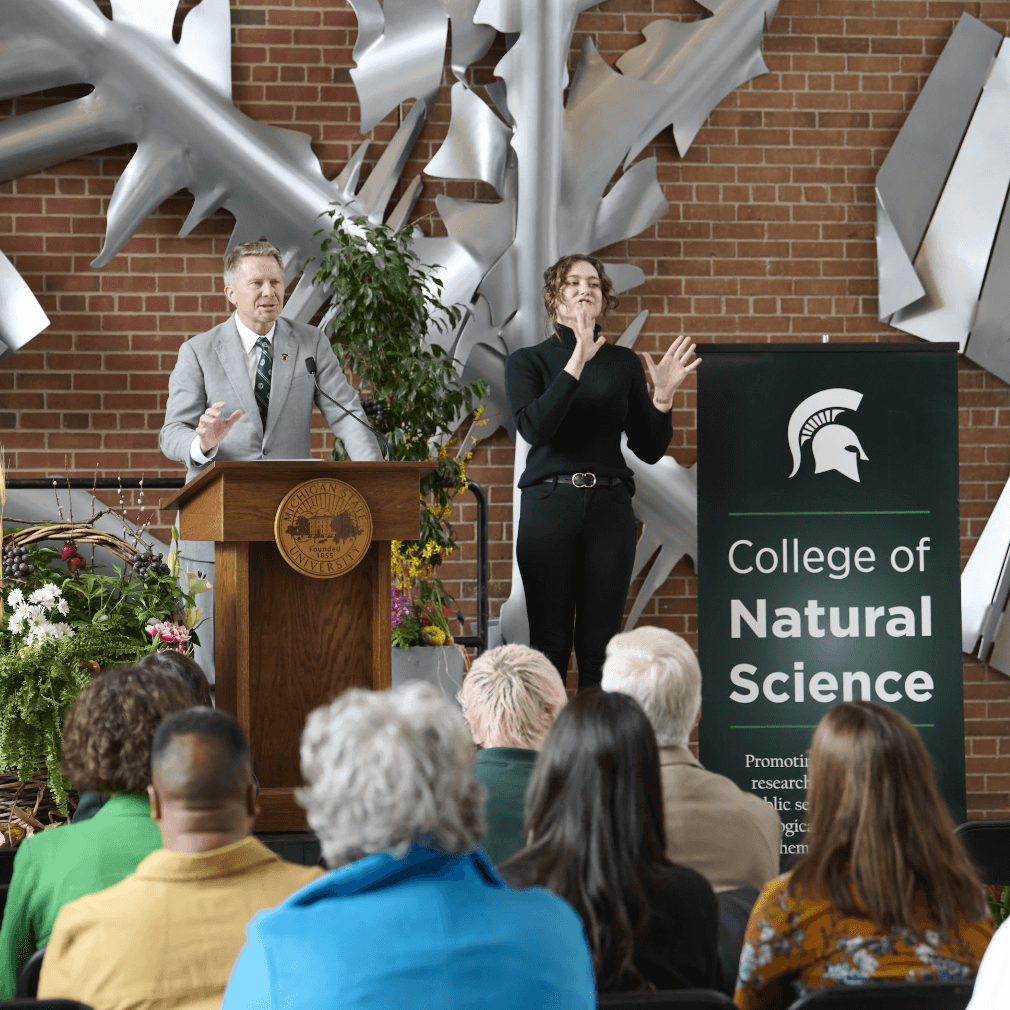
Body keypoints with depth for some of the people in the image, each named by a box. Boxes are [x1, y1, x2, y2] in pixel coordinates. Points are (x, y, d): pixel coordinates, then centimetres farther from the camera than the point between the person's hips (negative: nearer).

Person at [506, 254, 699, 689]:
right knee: (550, 643, -3)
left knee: (600, 645, 1)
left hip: (609, 506, 2)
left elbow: (649, 449, 11)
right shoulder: (527, 360, 5)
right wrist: (575, 365, -19)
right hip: (549, 503, -2)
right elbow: (533, 427, -14)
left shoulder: (623, 363, 12)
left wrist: (662, 395, -6)